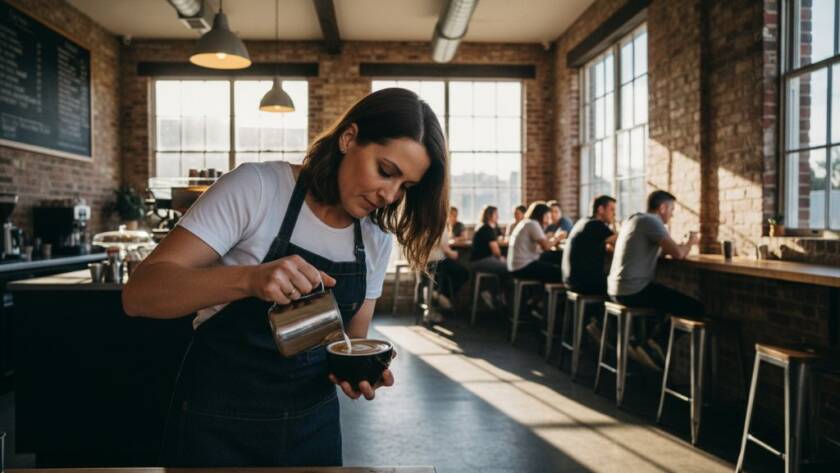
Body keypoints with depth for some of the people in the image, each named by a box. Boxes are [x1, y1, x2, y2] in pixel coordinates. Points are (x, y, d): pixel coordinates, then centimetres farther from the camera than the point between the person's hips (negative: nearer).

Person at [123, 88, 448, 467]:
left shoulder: (377, 239, -2)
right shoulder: (256, 188, -17)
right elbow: (139, 294, -22)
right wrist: (250, 278, -39)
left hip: (314, 420, 5)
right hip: (219, 423, -4)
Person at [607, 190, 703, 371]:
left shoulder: (634, 219, 19)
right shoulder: (651, 221, -10)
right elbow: (677, 254, -17)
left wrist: (684, 244, 18)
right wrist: (691, 242, 5)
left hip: (617, 289, 10)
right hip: (634, 290, -10)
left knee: (670, 297, 32)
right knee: (695, 308, -5)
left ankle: (640, 341, 21)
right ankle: (654, 344, 3)